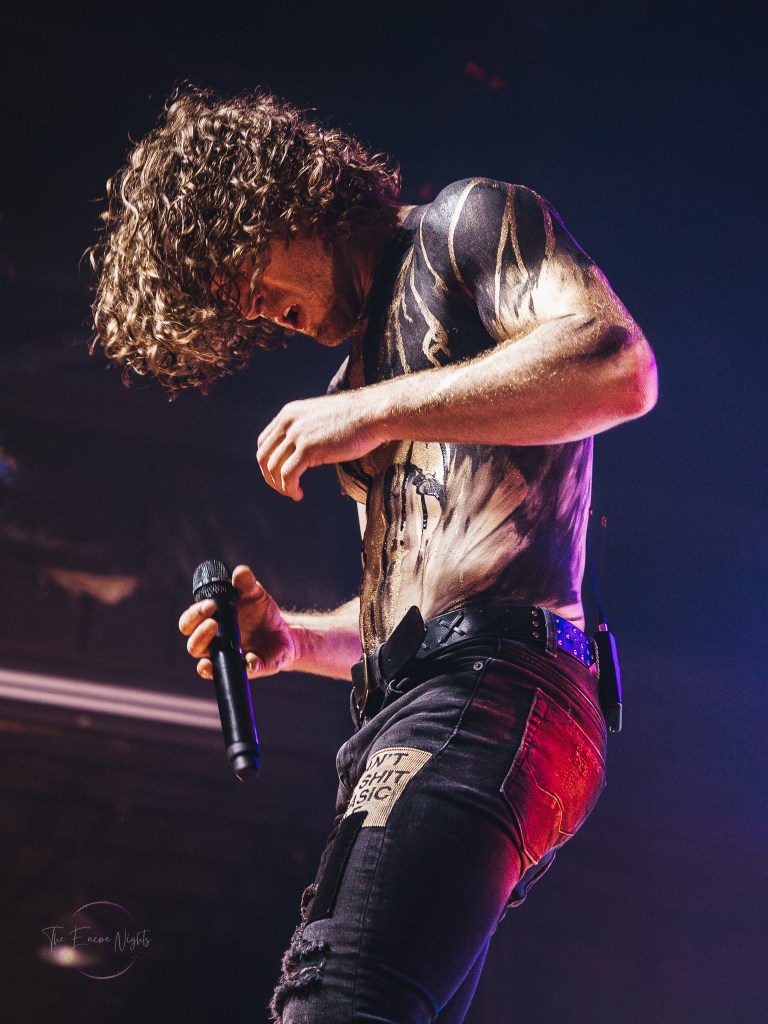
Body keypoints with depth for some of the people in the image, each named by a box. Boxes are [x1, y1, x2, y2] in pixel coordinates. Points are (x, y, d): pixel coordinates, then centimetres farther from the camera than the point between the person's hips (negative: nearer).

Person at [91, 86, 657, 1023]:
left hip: (489, 691, -9)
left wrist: (377, 410, -8)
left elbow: (619, 367, -11)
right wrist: (293, 639, 17)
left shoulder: (466, 224, 9)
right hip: (399, 723, 10)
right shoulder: (366, 364, 33)